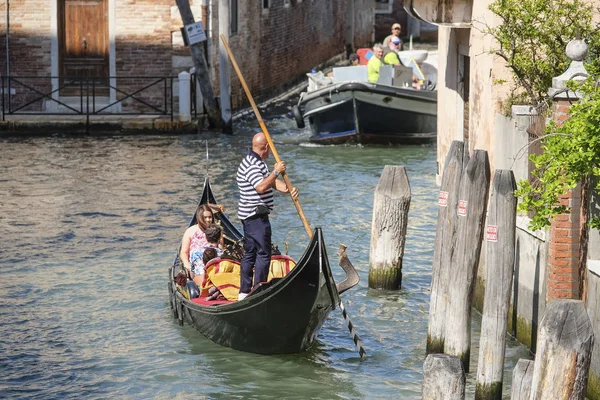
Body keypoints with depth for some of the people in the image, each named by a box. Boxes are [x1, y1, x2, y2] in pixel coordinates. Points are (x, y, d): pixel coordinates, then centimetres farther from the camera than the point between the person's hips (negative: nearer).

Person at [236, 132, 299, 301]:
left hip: (250, 215, 11)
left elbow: (273, 183, 11)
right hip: (257, 216, -11)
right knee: (263, 253, -8)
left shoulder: (257, 162, 16)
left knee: (250, 253, 13)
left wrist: (288, 189, -6)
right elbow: (261, 187, -31)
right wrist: (276, 172, -23)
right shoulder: (251, 165, -17)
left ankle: (244, 292, 17)